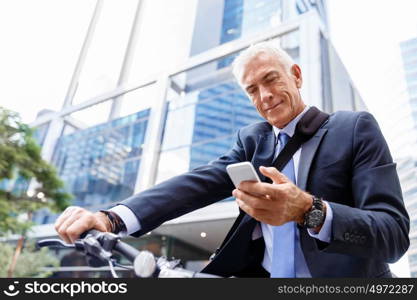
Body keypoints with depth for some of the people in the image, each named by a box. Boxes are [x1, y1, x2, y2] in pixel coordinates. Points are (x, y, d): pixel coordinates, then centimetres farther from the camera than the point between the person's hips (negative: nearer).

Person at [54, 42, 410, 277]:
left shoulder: (356, 128, -3)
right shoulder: (253, 138, 8)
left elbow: (395, 232, -11)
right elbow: (198, 183, -7)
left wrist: (308, 210, -29)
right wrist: (114, 217, -22)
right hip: (262, 275, 3)